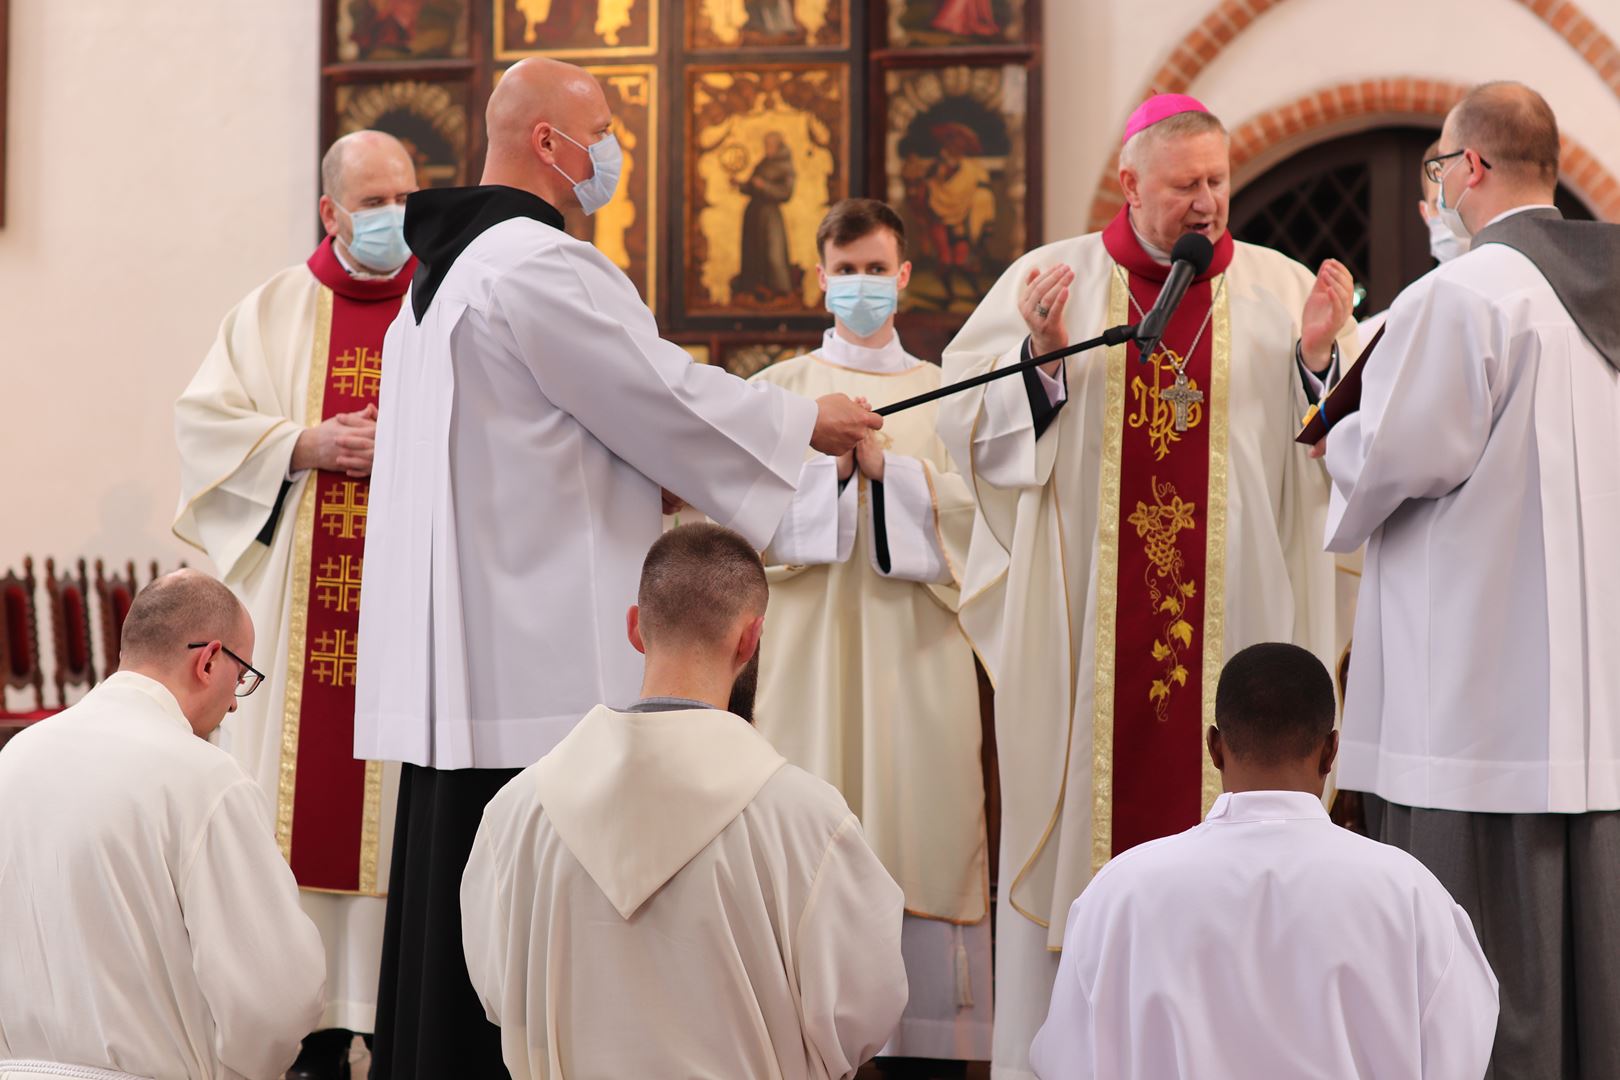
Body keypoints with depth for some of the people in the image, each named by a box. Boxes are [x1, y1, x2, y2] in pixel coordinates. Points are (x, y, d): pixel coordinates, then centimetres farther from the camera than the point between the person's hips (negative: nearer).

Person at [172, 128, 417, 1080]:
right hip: (300, 602, 1)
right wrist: (306, 446, -8)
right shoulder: (274, 312, 12)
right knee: (303, 790, -1)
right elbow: (204, 422, 6)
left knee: (405, 807, -4)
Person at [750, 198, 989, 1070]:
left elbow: (966, 508, 2)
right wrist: (827, 460, -11)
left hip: (913, 645, 1)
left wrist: (886, 465, -9)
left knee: (916, 821, -4)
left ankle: (923, 1031, 0)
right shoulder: (784, 389, 11)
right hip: (812, 639, -1)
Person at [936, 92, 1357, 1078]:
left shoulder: (1282, 291, 6)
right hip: (1084, 626, -1)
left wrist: (1319, 359, -15)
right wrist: (1038, 355, -15)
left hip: (1233, 621, 1)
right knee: (1087, 811, 1)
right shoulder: (1049, 280, 5)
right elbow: (972, 429, 0)